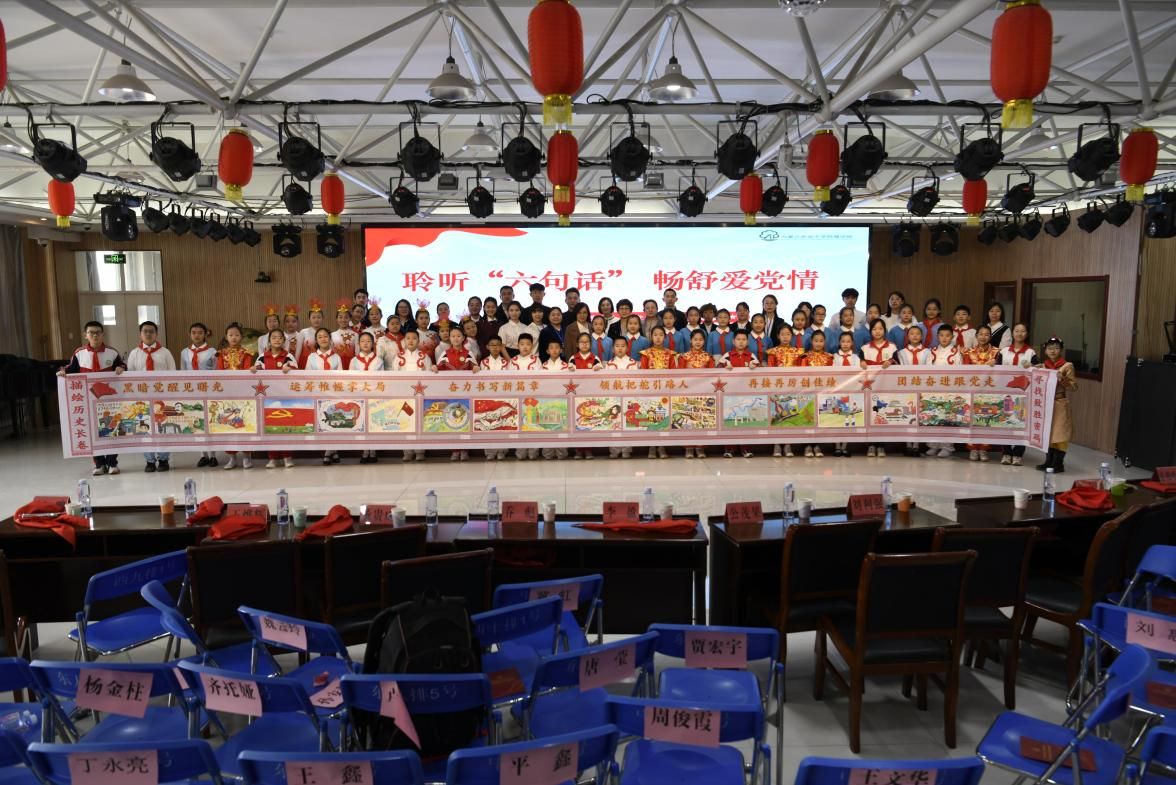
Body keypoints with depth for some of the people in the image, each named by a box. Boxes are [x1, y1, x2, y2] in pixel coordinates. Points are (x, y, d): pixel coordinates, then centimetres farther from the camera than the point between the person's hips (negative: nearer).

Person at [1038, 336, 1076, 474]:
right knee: (1047, 433, 10)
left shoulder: (1067, 366, -6)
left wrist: (1062, 379, -23)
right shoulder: (1042, 366, 8)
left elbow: (1074, 385, -7)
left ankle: (1058, 464, 3)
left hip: (1060, 404, -5)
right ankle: (1049, 461, 17)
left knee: (1059, 433, -3)